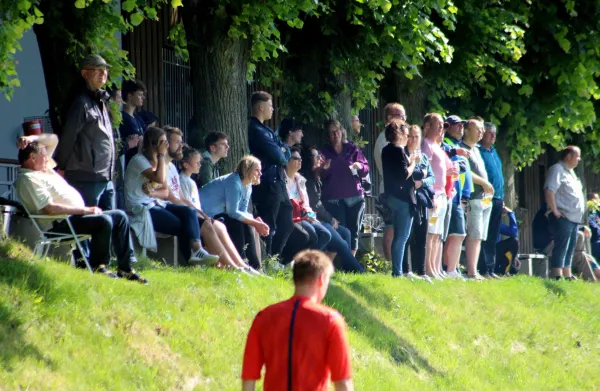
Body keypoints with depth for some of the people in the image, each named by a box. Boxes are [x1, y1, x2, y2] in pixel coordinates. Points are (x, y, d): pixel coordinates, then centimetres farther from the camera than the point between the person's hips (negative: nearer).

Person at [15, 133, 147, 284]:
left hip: (76, 214, 11)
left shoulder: (43, 166, 15)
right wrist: (84, 210, -20)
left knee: (120, 216, 7)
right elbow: (49, 209, -25)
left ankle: (126, 268, 8)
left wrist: (32, 138, 5)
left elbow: (53, 139, 25)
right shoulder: (28, 179, -16)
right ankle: (98, 267, -13)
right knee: (104, 221, -28)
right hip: (59, 224, -11)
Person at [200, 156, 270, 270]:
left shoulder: (247, 186, 7)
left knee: (245, 225, -2)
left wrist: (257, 221, -16)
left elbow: (243, 212, 4)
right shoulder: (234, 183, -23)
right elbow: (233, 212, -25)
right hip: (206, 214, -10)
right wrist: (256, 223, -23)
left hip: (218, 215, 10)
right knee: (236, 225, -22)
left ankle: (254, 266, -4)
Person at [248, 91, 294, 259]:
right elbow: (277, 155, -17)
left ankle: (275, 257, 22)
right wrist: (283, 157, 4)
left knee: (286, 224, 16)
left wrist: (281, 154, -5)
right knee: (268, 227, -6)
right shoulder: (256, 130, -14)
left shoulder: (265, 130, 18)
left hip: (277, 183, 10)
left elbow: (285, 150, 17)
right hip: (267, 186, -10)